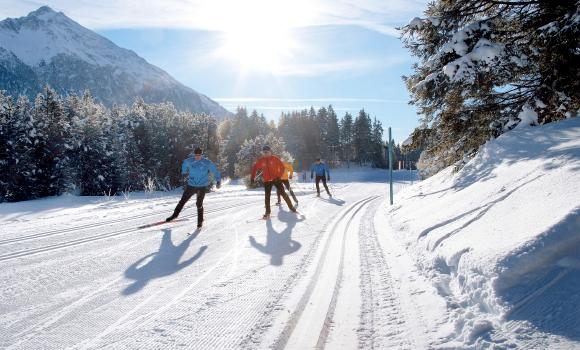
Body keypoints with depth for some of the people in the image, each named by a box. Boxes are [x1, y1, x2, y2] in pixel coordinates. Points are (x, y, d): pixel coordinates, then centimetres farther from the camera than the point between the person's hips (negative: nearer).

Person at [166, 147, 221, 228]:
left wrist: (218, 181, -1)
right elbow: (185, 163, 19)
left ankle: (200, 221, 14)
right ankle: (175, 215, 27)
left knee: (199, 204, -3)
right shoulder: (189, 161, -5)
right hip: (191, 185, 3)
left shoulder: (207, 163, -11)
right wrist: (184, 172, 32)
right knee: (182, 201, 8)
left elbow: (215, 171, 0)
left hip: (202, 187, -2)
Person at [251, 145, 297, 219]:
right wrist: (252, 177, 1)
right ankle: (267, 212, 7)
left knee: (283, 193, -2)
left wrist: (279, 176, -15)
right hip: (267, 180, 2)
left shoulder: (275, 158, -6)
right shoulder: (261, 161, 1)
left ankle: (291, 207, 11)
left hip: (276, 179, -2)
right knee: (267, 196, 0)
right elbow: (255, 168, 10)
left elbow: (282, 167, -5)